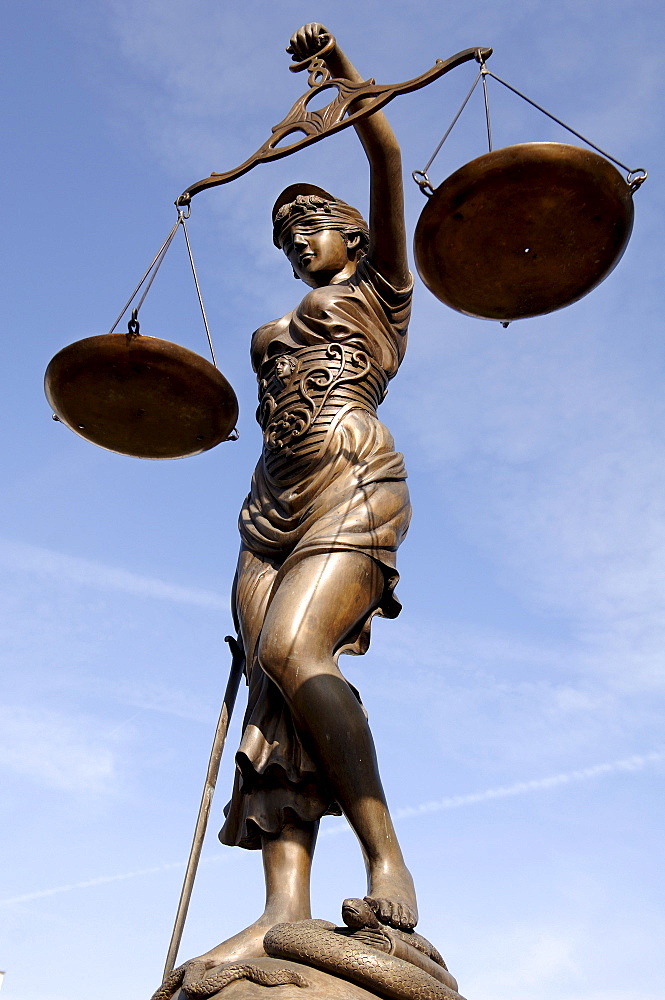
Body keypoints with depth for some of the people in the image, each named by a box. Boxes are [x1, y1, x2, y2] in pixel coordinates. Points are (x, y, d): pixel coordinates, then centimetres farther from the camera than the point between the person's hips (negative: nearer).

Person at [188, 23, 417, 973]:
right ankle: (285, 908, -19)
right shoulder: (285, 328, 33)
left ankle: (387, 856, -22)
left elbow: (387, 155, 9)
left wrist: (338, 62, 10)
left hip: (352, 484, -6)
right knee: (271, 689, -12)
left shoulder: (380, 287, 18)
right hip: (271, 506, 6)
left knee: (292, 649, -29)